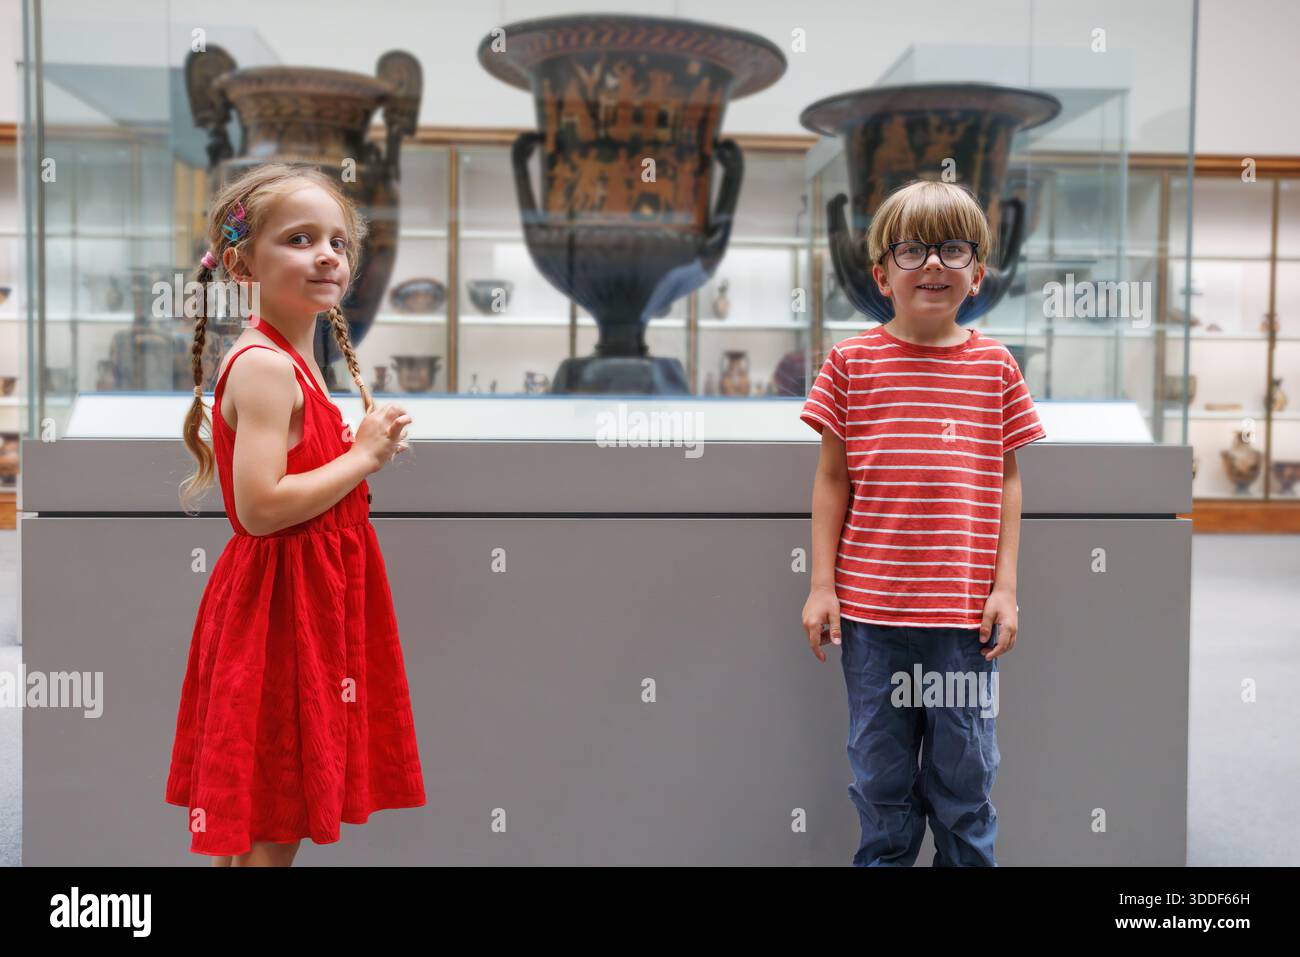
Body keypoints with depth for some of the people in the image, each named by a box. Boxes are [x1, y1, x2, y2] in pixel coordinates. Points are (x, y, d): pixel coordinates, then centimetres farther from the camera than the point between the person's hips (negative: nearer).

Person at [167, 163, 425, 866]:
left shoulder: (293, 361, 12)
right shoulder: (266, 365, -18)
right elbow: (261, 507, -26)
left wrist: (365, 448, 6)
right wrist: (362, 456, -16)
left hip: (311, 596, 10)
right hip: (280, 603, -10)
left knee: (255, 821, 20)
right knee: (271, 830, 3)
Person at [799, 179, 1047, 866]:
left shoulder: (995, 365, 3)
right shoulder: (851, 361, 0)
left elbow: (1008, 481, 6)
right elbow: (832, 479, 3)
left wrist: (1005, 587, 0)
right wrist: (822, 585, 0)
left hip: (965, 608, 1)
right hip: (871, 607, 0)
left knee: (964, 771, 12)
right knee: (880, 773, 13)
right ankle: (883, 861, 32)